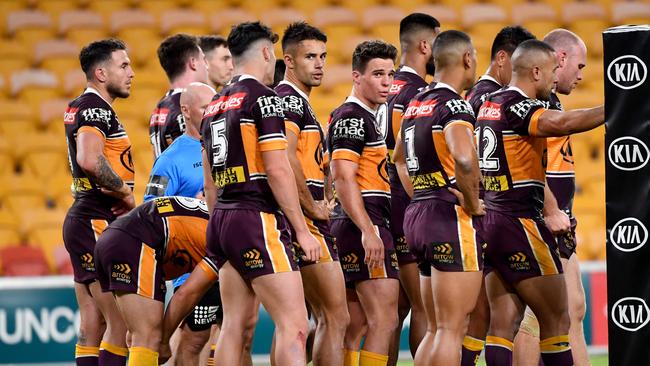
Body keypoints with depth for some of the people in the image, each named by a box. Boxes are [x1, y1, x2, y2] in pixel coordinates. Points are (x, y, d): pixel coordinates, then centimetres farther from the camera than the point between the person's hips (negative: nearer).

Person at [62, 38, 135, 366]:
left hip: (81, 220, 10)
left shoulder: (79, 107, 18)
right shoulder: (96, 109, -13)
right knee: (122, 321, -11)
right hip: (98, 221, -10)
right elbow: (89, 160, -31)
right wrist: (125, 192, -17)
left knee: (92, 324, 10)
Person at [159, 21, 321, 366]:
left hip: (222, 220, 9)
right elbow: (277, 170, -14)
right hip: (258, 220, -9)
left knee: (237, 325, 8)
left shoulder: (215, 104, 17)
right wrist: (302, 230, -11)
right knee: (294, 325, -12)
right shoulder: (263, 96, -8)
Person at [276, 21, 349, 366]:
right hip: (306, 220, -10)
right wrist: (314, 208, -17)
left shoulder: (297, 101, 20)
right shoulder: (289, 99, -12)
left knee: (326, 318, 11)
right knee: (337, 317, -9)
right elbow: (285, 158, -25)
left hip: (307, 221, 10)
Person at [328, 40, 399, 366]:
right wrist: (368, 231, -24)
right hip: (365, 224, -11)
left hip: (362, 227, 11)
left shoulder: (365, 117, 21)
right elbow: (343, 178, -19)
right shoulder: (351, 116, -10)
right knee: (384, 320, -13)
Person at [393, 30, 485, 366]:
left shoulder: (415, 105, 14)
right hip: (451, 217, -9)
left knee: (439, 329, 15)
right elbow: (464, 158, -31)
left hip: (417, 214, 9)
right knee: (451, 329, -7)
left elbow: (399, 158, 31)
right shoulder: (454, 106, -13)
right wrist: (472, 203, -16)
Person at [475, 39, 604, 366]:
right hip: (520, 223, -9)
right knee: (557, 321, -1)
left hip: (491, 222, 9)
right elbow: (560, 123, -34)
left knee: (504, 323, 4)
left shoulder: (490, 103, 13)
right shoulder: (516, 106, -15)